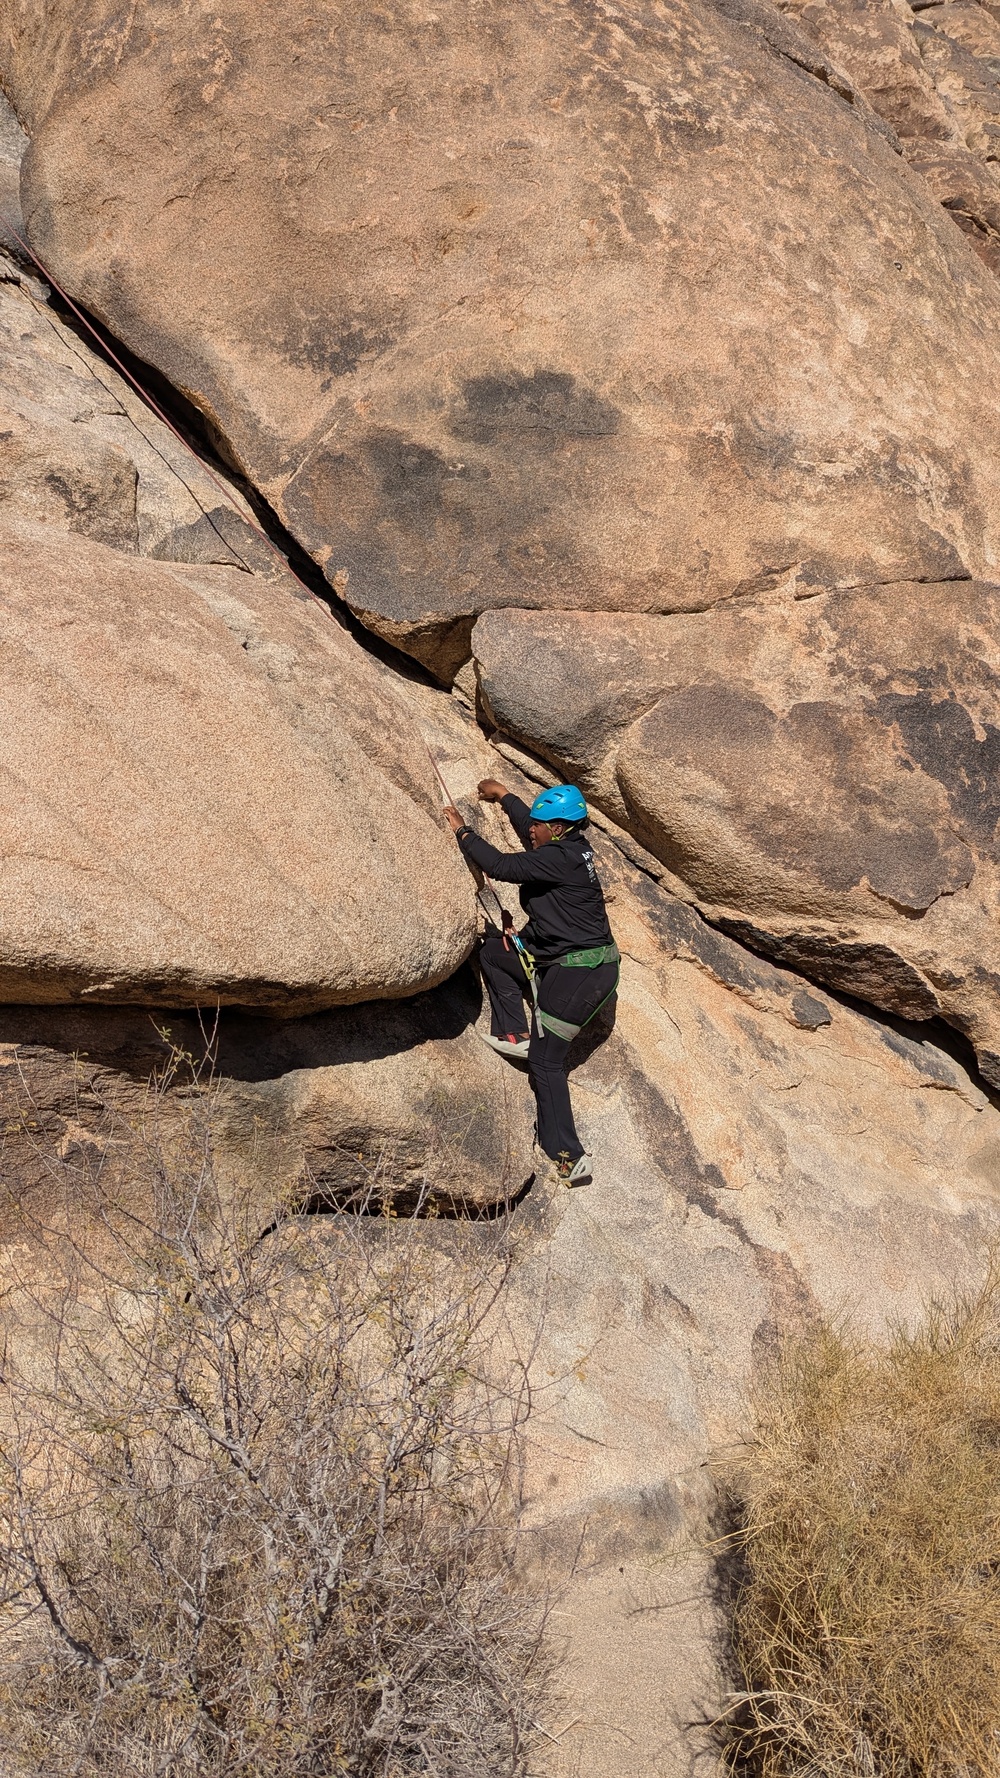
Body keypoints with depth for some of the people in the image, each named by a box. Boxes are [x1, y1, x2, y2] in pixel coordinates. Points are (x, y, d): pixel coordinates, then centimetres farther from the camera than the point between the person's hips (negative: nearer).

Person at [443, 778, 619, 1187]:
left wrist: (462, 831, -8)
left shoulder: (558, 859, -20)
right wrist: (503, 795, 38)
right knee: (492, 948, 15)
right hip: (563, 962, 10)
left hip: (579, 974, -10)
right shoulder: (571, 848, 7)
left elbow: (500, 866, -21)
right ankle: (515, 1034, 16)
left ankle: (569, 1157, 4)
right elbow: (531, 826, 27)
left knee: (545, 1059, -2)